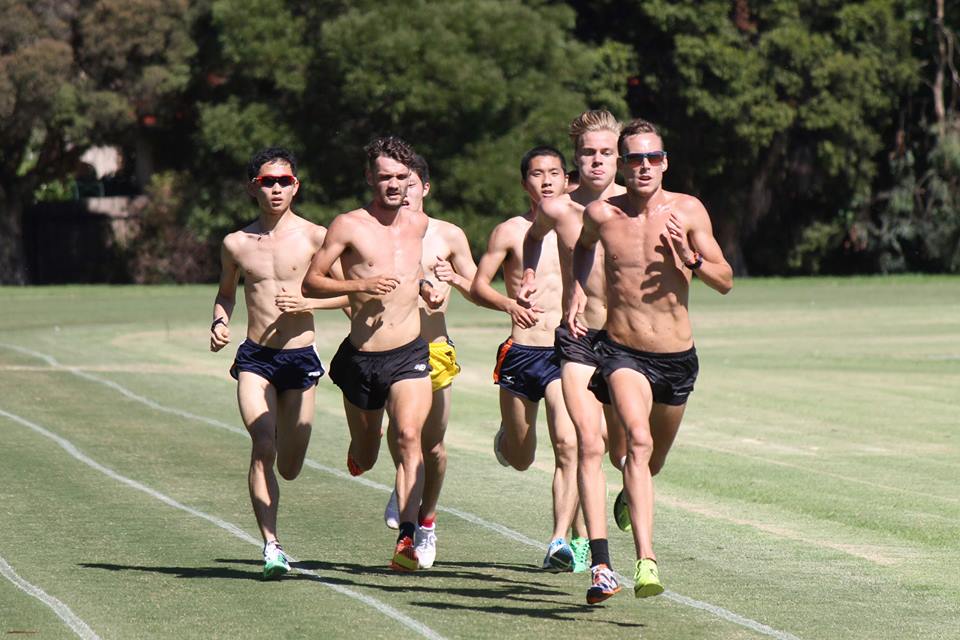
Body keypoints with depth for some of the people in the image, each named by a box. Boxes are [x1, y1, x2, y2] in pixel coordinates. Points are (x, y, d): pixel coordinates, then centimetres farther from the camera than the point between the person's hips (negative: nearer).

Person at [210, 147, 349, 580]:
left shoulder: (314, 237, -1)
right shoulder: (236, 243, 6)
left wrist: (308, 303, -15)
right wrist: (219, 323, 2)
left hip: (300, 359, 0)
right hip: (254, 359, 0)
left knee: (289, 468, 7)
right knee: (263, 448, -19)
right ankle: (271, 546, -19)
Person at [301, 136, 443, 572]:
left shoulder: (418, 224, 8)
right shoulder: (349, 226, -6)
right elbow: (310, 282, -6)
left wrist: (424, 286, 10)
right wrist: (358, 285, -20)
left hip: (409, 355, 1)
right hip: (361, 357, -1)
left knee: (409, 437, -22)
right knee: (364, 460, 14)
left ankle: (407, 538, -25)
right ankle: (360, 449, 54)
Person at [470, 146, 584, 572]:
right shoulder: (510, 232, 3)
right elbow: (477, 286, 1)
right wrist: (510, 305, -17)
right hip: (521, 354, 0)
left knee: (568, 445, -20)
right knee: (521, 460, 12)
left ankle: (560, 542, -23)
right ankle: (507, 436, 50)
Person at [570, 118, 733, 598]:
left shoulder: (687, 211, -5)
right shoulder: (600, 214, -4)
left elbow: (725, 281, -2)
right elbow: (582, 247, 22)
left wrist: (690, 258, -19)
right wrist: (577, 291, 7)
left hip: (677, 356, 3)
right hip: (622, 351, -2)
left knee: (654, 461, 21)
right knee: (638, 441, -27)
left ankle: (630, 494, 59)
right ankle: (646, 559, -35)